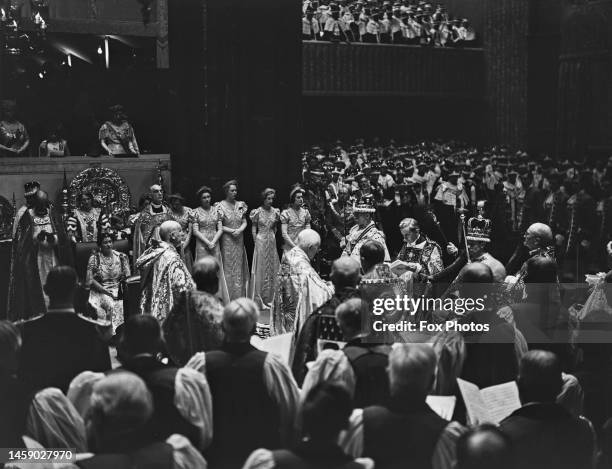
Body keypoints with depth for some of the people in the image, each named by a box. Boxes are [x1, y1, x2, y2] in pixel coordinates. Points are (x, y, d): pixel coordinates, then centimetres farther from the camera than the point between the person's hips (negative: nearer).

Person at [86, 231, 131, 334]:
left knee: (120, 304, -27)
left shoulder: (121, 257, 8)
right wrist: (106, 291, -13)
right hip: (100, 290, -2)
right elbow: (90, 280, -4)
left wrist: (123, 290, -10)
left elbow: (128, 278, 8)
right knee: (110, 304, -30)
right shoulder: (94, 258, 2)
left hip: (118, 290, 2)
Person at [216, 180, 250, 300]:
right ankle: (228, 298, 2)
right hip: (226, 240, -4)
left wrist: (239, 230, -12)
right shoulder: (220, 206, -5)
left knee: (239, 267, 6)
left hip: (239, 240, 4)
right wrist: (231, 231, -16)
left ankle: (239, 297, 12)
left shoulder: (240, 205, 8)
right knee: (227, 268, -3)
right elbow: (218, 226, -8)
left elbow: (244, 222, 7)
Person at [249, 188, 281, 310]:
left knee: (272, 269, 6)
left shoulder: (275, 212, 4)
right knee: (261, 269, -2)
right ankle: (259, 299, 2)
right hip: (261, 241, -5)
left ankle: (269, 298, 14)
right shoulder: (258, 212, -7)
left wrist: (272, 237, 6)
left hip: (272, 242, 5)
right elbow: (254, 229, -3)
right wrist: (256, 242, -6)